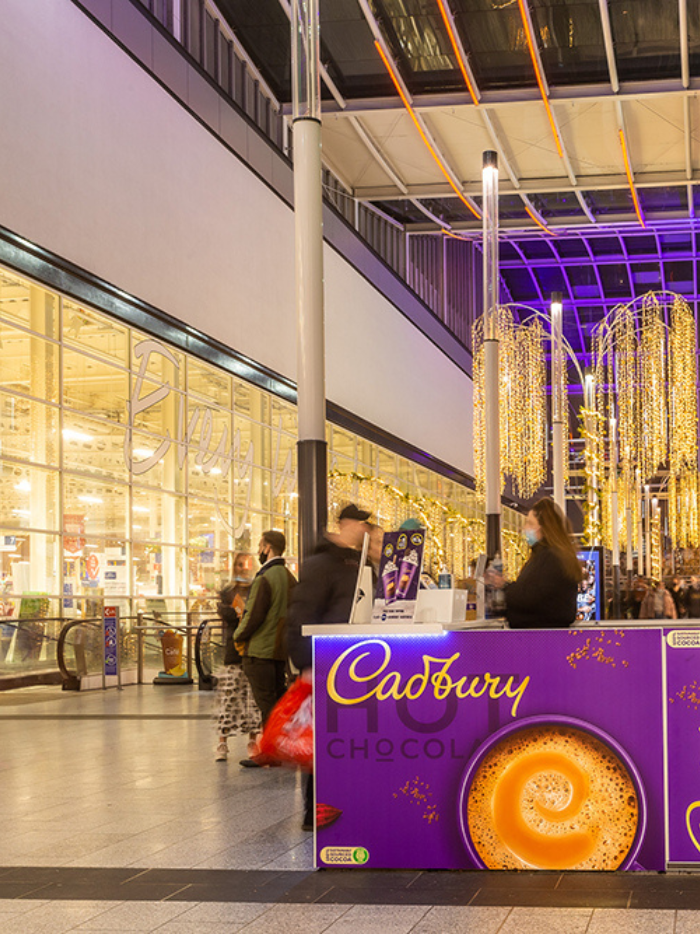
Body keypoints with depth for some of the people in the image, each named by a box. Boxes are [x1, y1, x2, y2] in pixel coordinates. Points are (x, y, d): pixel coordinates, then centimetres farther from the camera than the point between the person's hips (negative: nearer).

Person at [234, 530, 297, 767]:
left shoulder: (264, 579, -17)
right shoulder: (290, 578, 10)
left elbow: (253, 617, -18)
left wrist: (238, 637, -2)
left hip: (260, 650, -8)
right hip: (281, 648, 8)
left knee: (266, 703, -4)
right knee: (279, 700, 13)